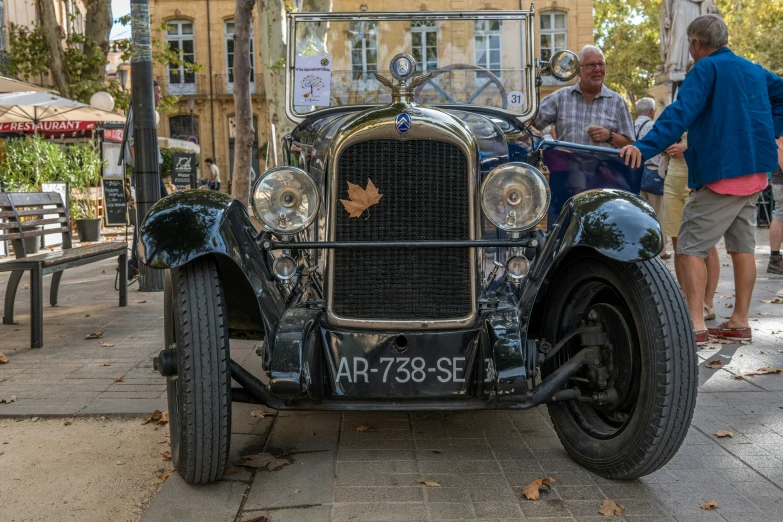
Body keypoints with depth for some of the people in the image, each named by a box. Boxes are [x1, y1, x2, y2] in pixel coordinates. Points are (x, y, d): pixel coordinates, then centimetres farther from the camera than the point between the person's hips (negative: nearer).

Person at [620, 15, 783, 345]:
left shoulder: (706, 68, -9)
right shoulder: (753, 70, 16)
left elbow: (681, 114, -22)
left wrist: (645, 147, -30)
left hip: (721, 172, -9)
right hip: (755, 172, 9)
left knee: (690, 247, -8)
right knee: (742, 246, 12)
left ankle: (695, 325, -15)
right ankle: (740, 322, 17)